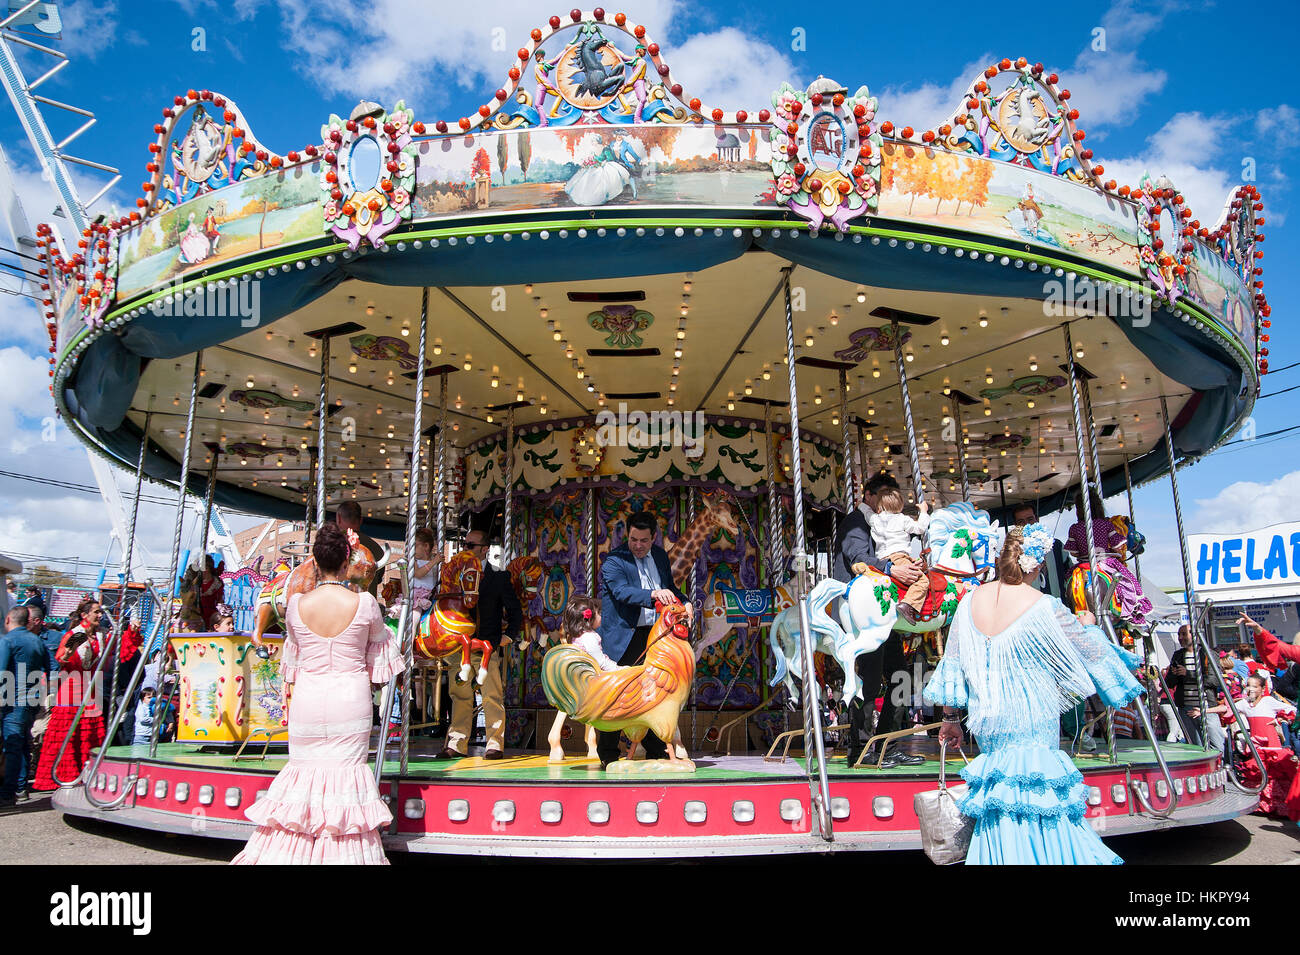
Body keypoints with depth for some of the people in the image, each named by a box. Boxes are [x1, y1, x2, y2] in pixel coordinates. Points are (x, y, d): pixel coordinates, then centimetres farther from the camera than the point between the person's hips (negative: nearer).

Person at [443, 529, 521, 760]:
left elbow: (515, 610, 9)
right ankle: (457, 745, 13)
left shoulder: (499, 577, 4)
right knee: (460, 696, 6)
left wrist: (509, 635, -1)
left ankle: (495, 745, 1)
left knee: (492, 697, -5)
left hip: (487, 647, -3)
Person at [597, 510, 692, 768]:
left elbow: (670, 587, 23)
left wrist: (684, 603, 4)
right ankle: (607, 754, 10)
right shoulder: (613, 561, -11)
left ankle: (656, 751, 26)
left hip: (654, 634, 6)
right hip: (624, 637, -6)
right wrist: (653, 594, -43)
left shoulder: (660, 555, 10)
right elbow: (622, 591, -28)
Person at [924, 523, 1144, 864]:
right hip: (1033, 726, -5)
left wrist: (950, 718, 13)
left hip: (989, 725, 5)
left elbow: (952, 665, 4)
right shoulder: (1045, 608, -16)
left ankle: (1000, 856, 20)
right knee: (1041, 798, 4)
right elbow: (1092, 653, -1)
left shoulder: (970, 600, -1)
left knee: (999, 797, 14)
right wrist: (1087, 626, 21)